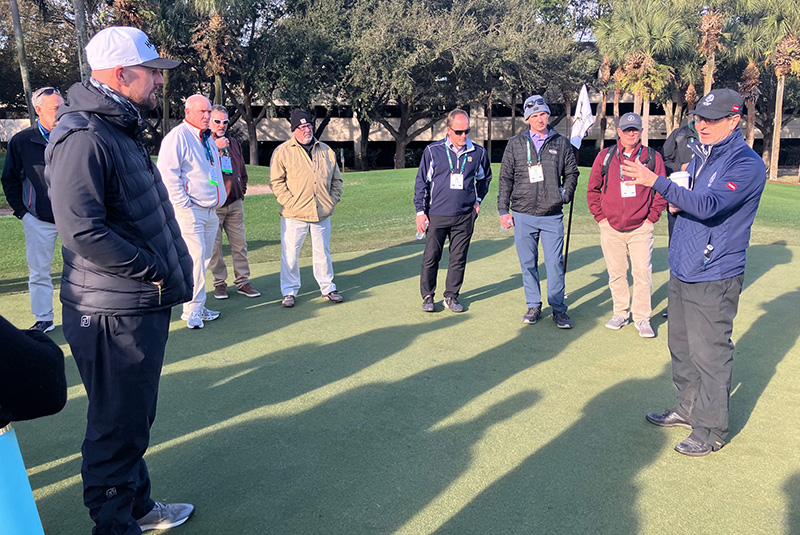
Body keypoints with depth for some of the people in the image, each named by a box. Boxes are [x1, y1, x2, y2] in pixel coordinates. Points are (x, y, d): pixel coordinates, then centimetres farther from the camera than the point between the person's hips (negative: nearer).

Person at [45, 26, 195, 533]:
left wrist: (172, 270, 12)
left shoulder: (122, 129, 15)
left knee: (136, 416, 22)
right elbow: (82, 230, -26)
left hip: (144, 305, 10)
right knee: (118, 424, 6)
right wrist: (156, 271, -19)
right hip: (113, 314, -10)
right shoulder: (83, 138, -18)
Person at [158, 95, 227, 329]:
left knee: (203, 259, 11)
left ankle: (196, 307, 20)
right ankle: (193, 310, -2)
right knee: (195, 258, -11)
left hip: (211, 210, 9)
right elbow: (167, 171, -18)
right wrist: (183, 202, -18)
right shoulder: (177, 136, -10)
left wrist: (219, 199, 22)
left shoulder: (207, 139, 18)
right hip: (190, 210, -9)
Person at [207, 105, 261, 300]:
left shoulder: (233, 143, 15)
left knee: (240, 244, 7)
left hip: (235, 203, 5)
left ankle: (242, 282, 16)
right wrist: (215, 147, -22)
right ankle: (219, 283, 14)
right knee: (214, 246, 1)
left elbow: (242, 169, 26)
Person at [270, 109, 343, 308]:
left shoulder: (326, 151, 13)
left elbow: (336, 180, 18)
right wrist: (289, 202, -11)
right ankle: (289, 292, 15)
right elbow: (276, 181, -2)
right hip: (294, 214, -3)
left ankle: (328, 288, 24)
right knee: (290, 254, 2)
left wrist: (332, 200, 6)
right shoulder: (283, 151, 1)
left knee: (323, 252, 12)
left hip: (322, 214, 3)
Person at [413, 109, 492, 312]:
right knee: (431, 258, 3)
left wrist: (477, 200, 14)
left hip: (465, 217, 2)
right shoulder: (433, 151, -1)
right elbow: (421, 182, 3)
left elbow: (485, 177, 25)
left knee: (458, 259, 7)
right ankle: (427, 296, 18)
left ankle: (451, 296, 21)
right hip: (437, 215, -2)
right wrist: (420, 211, -2)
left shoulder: (478, 153, 5)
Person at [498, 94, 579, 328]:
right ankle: (534, 306, 20)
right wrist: (503, 210, 3)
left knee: (555, 263, -1)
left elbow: (571, 173, 17)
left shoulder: (561, 143, 7)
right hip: (523, 215, 1)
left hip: (553, 216, 0)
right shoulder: (516, 144, 6)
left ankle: (558, 309, 11)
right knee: (528, 263, 7)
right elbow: (505, 178, 7)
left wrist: (565, 194, 1)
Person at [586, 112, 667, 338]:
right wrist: (600, 216, 3)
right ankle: (621, 313, 23)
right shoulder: (605, 157, 4)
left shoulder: (653, 157, 3)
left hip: (641, 228, -1)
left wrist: (652, 216, 1)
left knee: (642, 273, -3)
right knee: (616, 273, 9)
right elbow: (593, 189, 10)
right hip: (611, 228, 1)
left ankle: (642, 318, 8)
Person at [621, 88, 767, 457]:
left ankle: (711, 430, 14)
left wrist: (656, 182, -35)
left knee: (709, 354, -1)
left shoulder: (747, 164, -15)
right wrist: (676, 201, 7)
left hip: (714, 279, -8)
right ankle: (688, 409, 35)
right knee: (682, 348, 18)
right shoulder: (700, 156, 12)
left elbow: (709, 205, -30)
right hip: (682, 272, 9)